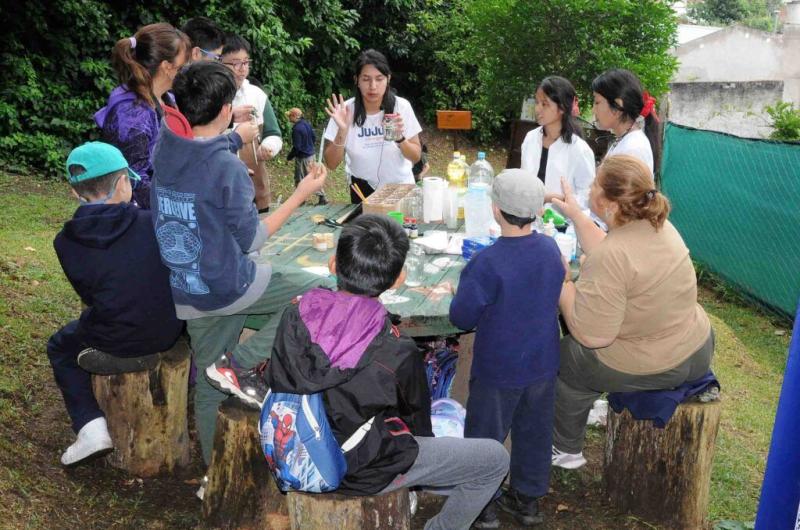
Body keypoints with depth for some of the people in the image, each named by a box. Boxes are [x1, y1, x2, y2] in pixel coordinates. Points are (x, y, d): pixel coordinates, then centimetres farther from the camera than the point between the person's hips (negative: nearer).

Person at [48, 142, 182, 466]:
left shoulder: (67, 242, -14)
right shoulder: (152, 222, -16)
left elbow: (89, 297, -2)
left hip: (117, 341, -2)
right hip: (169, 330, 2)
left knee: (61, 348, 27)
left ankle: (91, 428, 14)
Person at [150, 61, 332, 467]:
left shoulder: (164, 150, -2)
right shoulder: (227, 167, -22)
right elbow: (251, 239, -14)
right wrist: (301, 194, -7)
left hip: (183, 292, 7)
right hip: (225, 287, -7)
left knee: (209, 381, 22)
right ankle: (239, 362, 2)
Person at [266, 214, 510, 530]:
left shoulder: (294, 318, -18)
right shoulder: (397, 355, -30)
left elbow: (276, 384, -2)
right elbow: (416, 417, -9)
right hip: (365, 474, -6)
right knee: (496, 459, 8)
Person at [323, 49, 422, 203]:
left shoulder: (401, 106, -14)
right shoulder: (345, 110, -15)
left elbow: (416, 157, -9)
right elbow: (331, 164, -14)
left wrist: (400, 138, -28)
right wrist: (342, 131, -28)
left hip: (400, 186, 1)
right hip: (363, 190, -1)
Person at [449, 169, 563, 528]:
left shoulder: (487, 264, -26)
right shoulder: (551, 249, -7)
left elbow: (461, 318, -18)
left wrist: (463, 294, 0)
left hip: (498, 369, -5)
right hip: (543, 363, 6)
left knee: (485, 436, 13)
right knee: (534, 431, 20)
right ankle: (528, 498, 36)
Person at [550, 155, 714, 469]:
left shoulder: (611, 256, -31)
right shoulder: (657, 223, -4)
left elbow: (591, 335, -28)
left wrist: (562, 286, -15)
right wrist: (574, 214, 16)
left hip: (654, 369, -8)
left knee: (565, 359, 17)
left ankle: (566, 450, 36)